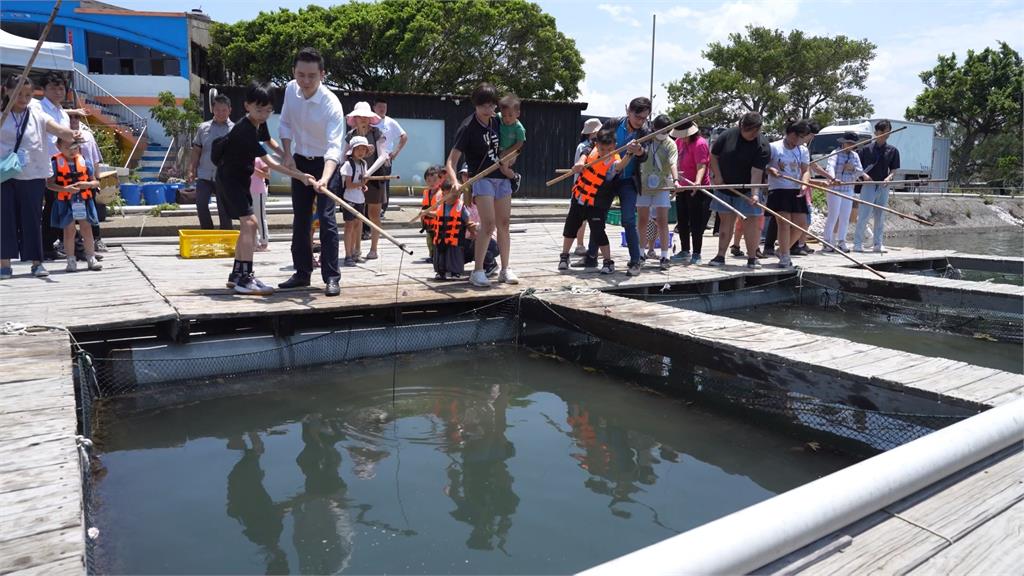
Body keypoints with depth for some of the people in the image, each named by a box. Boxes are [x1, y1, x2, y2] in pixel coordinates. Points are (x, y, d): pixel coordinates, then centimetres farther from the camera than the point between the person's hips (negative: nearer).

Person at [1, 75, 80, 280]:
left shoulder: (37, 116, 3)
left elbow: (56, 128, -15)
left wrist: (71, 134, -36)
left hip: (33, 176, 0)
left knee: (32, 218, 4)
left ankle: (36, 261, 11)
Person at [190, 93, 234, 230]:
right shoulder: (203, 127, 9)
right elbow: (196, 151, 13)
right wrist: (191, 170, 4)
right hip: (204, 175, 2)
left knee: (224, 211, 1)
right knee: (201, 205, -5)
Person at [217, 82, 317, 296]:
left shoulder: (260, 124, 3)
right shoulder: (245, 130, -26)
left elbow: (270, 142, 25)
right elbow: (270, 163, -32)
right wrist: (300, 176, -39)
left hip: (241, 178, 10)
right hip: (229, 179, -10)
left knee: (248, 226, 12)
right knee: (249, 222, -19)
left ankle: (236, 274, 21)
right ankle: (244, 278, -21)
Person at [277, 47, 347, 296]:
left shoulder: (332, 104, -27)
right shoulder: (290, 89, -8)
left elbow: (334, 146, -37)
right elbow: (285, 124, 7)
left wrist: (324, 179, -52)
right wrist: (288, 155, -5)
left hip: (326, 163, -6)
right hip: (299, 162, 6)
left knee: (326, 218, -13)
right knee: (300, 219, 8)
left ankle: (332, 277, -8)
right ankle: (302, 273, 18)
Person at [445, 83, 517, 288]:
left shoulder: (497, 122, 4)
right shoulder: (468, 127, -14)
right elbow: (451, 161, -20)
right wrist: (455, 182, -36)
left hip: (502, 177, 6)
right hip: (482, 178, -6)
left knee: (504, 223, 7)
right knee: (488, 224, -16)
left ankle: (505, 269, 16)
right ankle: (477, 271, -7)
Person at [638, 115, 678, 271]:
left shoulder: (670, 144, -6)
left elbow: (673, 163, -20)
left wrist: (675, 179, -35)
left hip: (662, 186, -3)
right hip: (644, 184, 3)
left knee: (662, 221, -7)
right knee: (642, 220, 7)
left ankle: (664, 256, -4)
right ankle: (640, 253, 20)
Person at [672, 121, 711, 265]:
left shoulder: (700, 144, -17)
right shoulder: (679, 141, 6)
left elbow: (701, 166, -27)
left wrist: (697, 182, -43)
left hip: (697, 189, -8)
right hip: (682, 188, 8)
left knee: (696, 222, -3)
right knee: (682, 221, 14)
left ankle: (696, 254, 5)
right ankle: (685, 250, 27)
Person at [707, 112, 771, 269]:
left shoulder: (762, 146, -15)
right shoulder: (728, 135, -8)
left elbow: (756, 172, -23)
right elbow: (713, 155, 4)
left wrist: (754, 194, -34)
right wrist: (717, 176, -4)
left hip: (747, 191, -2)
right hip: (725, 187, 2)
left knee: (750, 221, -4)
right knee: (726, 221, 6)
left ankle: (752, 258, 2)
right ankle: (720, 256, 10)